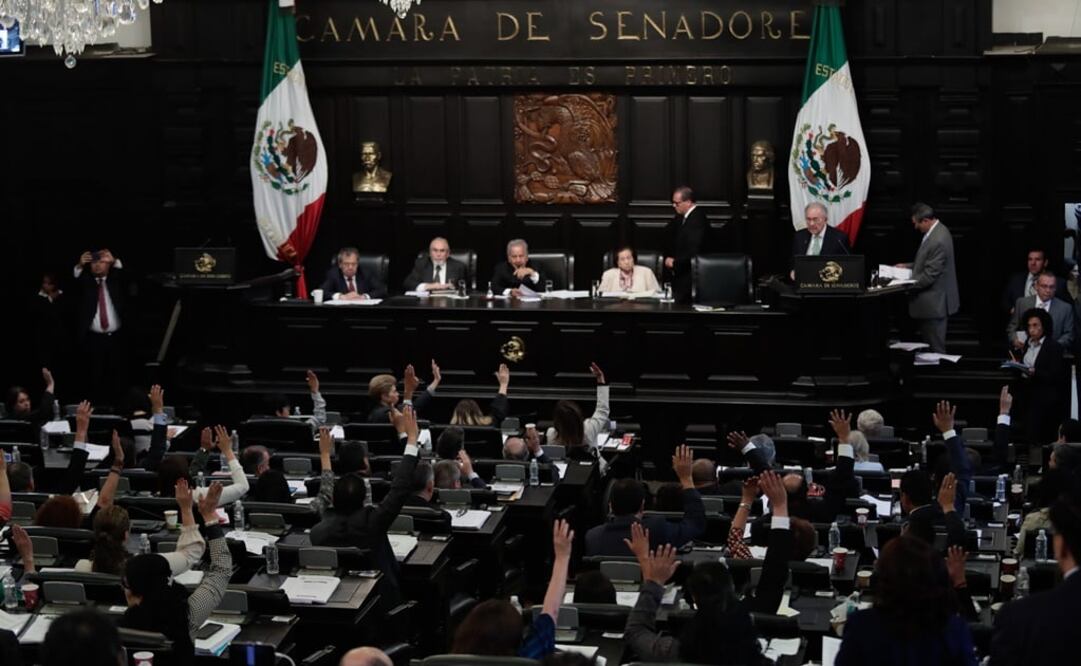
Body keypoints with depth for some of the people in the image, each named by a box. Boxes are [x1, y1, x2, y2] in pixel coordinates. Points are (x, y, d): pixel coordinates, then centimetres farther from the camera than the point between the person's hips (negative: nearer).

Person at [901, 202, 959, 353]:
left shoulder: (938, 241, -25)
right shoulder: (936, 231, 7)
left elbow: (929, 275, -23)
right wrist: (908, 266, 12)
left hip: (934, 303, -10)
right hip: (933, 301, 10)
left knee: (935, 349, -2)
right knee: (932, 346, 15)